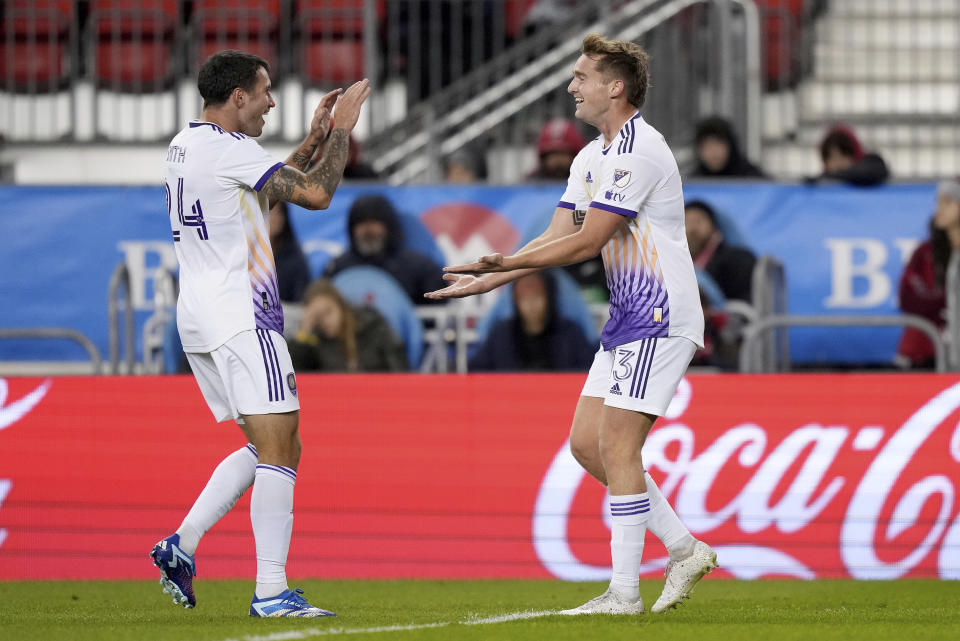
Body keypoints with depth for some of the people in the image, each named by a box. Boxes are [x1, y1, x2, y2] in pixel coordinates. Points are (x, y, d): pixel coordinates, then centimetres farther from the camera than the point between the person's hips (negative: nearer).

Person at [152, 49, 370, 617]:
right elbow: (315, 193, -16)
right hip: (240, 317, -10)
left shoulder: (186, 144, 17)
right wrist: (341, 131, -3)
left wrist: (314, 139, 23)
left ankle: (182, 544, 8)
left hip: (200, 315, 10)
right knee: (278, 449, -11)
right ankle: (271, 591, -16)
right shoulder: (229, 149, -13)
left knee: (272, 448, 15)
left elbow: (275, 184, 29)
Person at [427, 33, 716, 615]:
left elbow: (587, 241, -18)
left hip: (660, 321, -10)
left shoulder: (639, 151, -16)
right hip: (627, 323, 10)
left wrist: (506, 262, -14)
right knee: (587, 443, 7)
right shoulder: (592, 158, 16)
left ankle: (624, 592, -9)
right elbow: (557, 238, 15)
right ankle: (685, 550, 13)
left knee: (617, 447, -12)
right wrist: (490, 279, 4)